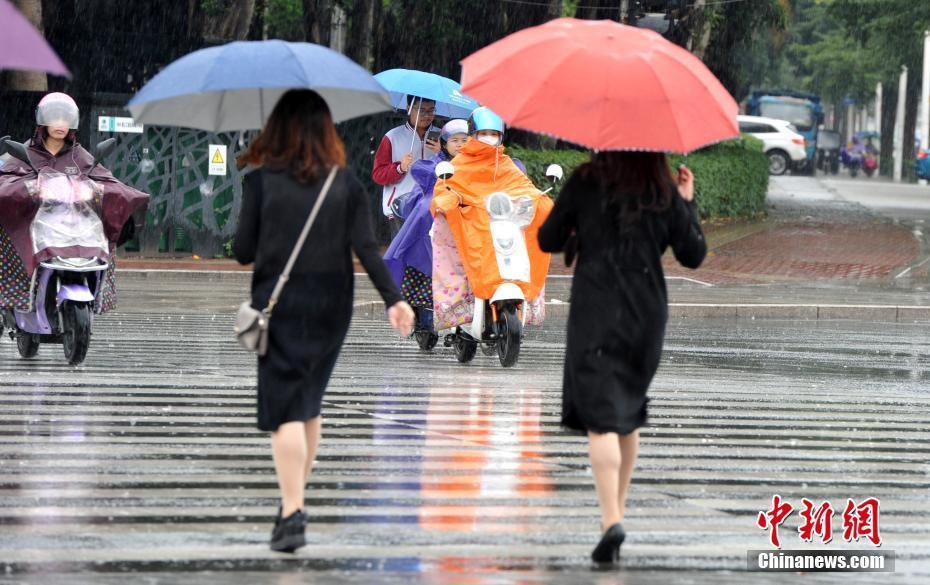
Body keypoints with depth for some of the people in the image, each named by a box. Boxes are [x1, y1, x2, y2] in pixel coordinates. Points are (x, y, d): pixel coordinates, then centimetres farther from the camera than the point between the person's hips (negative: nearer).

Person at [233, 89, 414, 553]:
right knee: (309, 403, 20)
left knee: (285, 409, -6)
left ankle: (292, 513, -17)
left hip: (279, 304, -3)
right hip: (330, 305, 3)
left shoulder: (260, 181, -6)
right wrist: (394, 299, -8)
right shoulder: (345, 183, 1)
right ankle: (295, 496, 27)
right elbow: (366, 247, -7)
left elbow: (243, 251, -3)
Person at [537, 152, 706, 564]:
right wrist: (687, 203, 14)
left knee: (600, 416, -9)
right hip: (647, 315, 3)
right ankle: (617, 507, 29)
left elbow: (548, 240, 2)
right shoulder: (665, 193, 1)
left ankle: (612, 520, -24)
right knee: (630, 411, 21)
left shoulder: (585, 183, -4)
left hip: (595, 314, -3)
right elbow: (693, 255, 5)